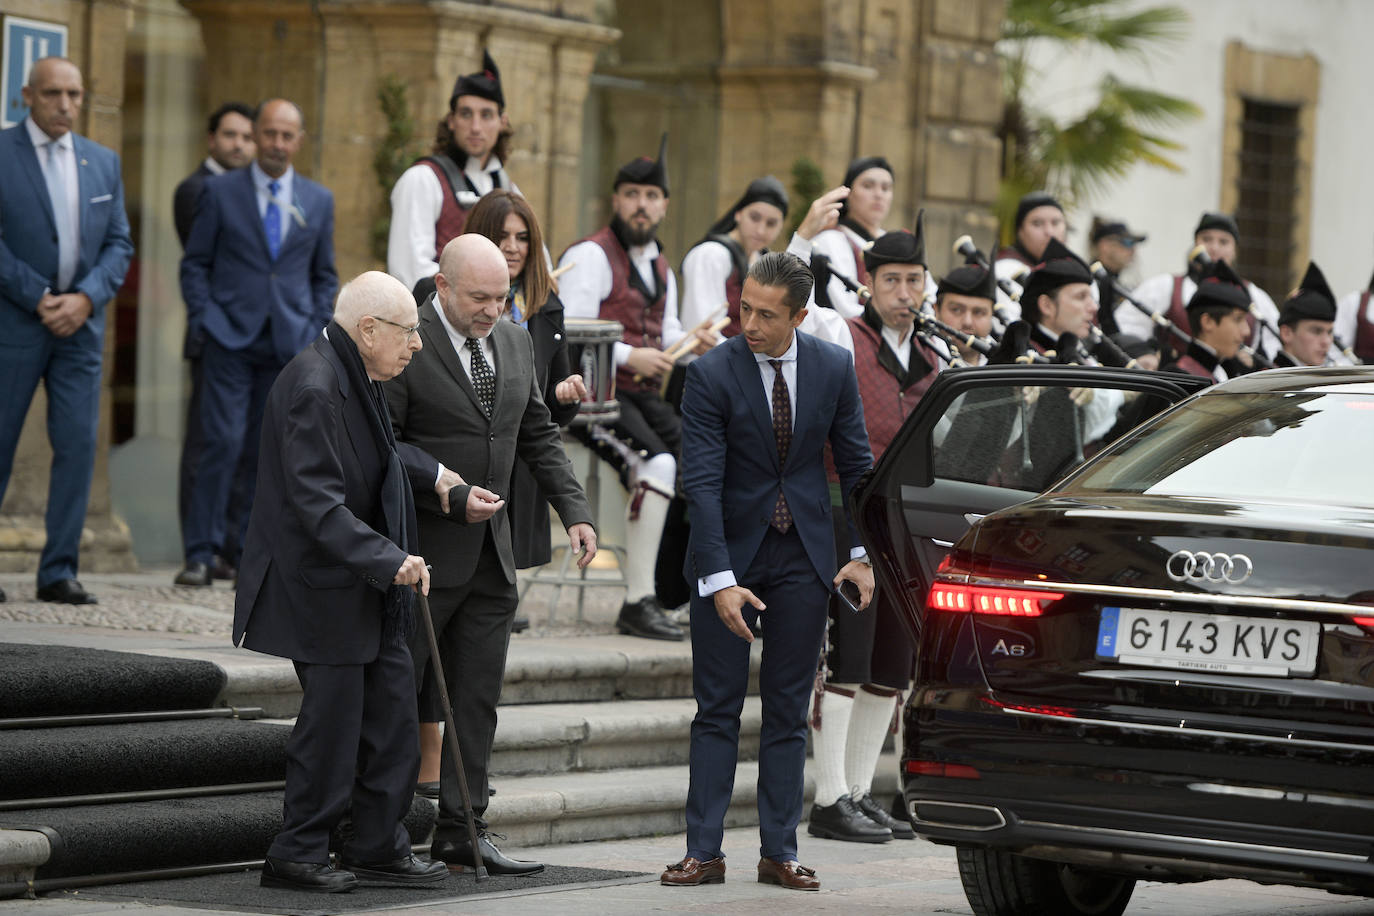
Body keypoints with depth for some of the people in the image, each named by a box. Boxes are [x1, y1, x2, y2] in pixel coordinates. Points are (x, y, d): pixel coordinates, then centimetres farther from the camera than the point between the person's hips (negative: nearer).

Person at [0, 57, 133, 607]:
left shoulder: (103, 162, 11)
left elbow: (119, 244, 9)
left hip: (80, 322, 4)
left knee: (78, 444, -2)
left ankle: (59, 572, 2)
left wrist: (85, 298, -8)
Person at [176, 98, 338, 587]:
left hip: (291, 343, 2)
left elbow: (324, 275, 18)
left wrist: (317, 331, 6)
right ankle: (201, 554, -7)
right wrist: (204, 319, -5)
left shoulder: (319, 200, 12)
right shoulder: (220, 191, 4)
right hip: (230, 339, -2)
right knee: (222, 442, -11)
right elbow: (194, 264, 6)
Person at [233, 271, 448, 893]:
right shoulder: (313, 387, -22)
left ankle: (379, 848, 19)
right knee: (332, 720, -4)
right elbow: (318, 504, -29)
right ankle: (297, 855, 7)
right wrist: (389, 560, -33)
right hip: (323, 586, -10)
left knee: (392, 711, 10)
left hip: (367, 587, 10)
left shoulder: (356, 378, 9)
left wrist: (435, 475, 23)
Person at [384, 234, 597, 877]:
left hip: (489, 552, 7)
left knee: (477, 698, 7)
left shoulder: (513, 342, 10)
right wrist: (451, 496, -21)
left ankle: (461, 832, 12)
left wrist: (574, 510, 6)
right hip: (421, 551, -7)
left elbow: (538, 434, 16)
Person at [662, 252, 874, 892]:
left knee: (788, 711, 5)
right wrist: (720, 580, -23)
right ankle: (704, 851, 2)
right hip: (729, 554, -2)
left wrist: (862, 552, 0)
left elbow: (855, 465, 7)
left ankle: (779, 852, 9)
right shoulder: (711, 375, -12)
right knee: (717, 708, 0)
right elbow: (702, 483, -16)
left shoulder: (833, 368, -2)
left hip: (802, 556, 2)